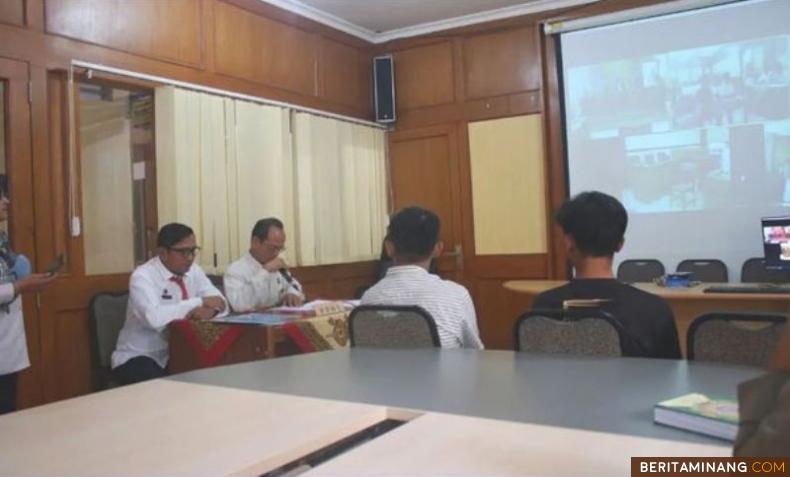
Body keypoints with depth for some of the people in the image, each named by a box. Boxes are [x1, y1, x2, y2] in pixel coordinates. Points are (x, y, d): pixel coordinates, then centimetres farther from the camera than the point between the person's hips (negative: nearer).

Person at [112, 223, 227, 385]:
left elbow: (219, 302, -2)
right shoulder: (143, 276, -16)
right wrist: (200, 302, -26)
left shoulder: (193, 271, 2)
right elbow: (154, 317, -33)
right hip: (138, 358, -5)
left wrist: (209, 310, -26)